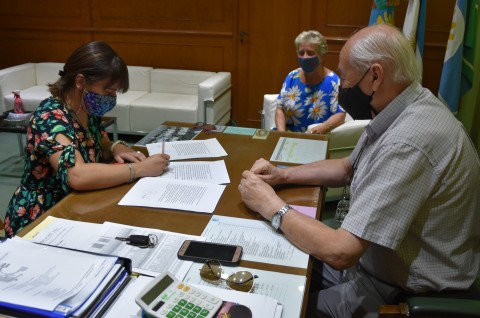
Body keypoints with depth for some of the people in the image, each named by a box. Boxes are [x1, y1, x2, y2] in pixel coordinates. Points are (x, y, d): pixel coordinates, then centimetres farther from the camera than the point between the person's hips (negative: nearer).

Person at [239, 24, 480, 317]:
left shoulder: (407, 142, -33)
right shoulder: (401, 110, -1)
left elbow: (340, 252, -33)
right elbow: (348, 168, 14)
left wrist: (270, 205, -19)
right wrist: (283, 175, 1)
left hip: (401, 291, -8)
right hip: (378, 262, 8)